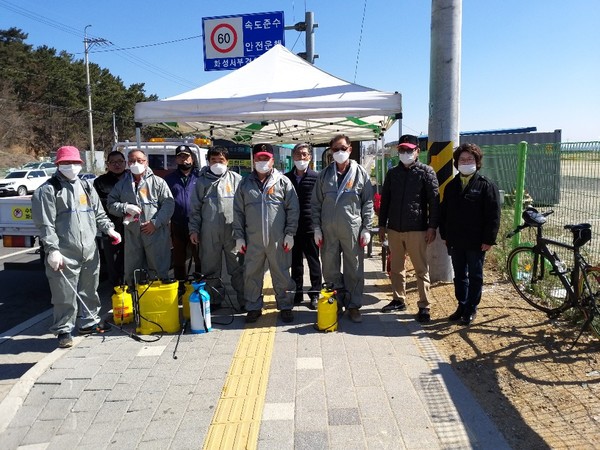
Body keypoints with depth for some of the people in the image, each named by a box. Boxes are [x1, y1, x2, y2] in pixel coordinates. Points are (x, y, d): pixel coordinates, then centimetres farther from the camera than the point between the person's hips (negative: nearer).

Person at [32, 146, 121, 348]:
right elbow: (45, 224, -10)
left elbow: (99, 214, 21)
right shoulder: (48, 190, -3)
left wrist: (109, 229, 3)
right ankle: (63, 330, 13)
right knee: (65, 295, -1)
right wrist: (52, 249, -17)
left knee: (90, 291, 16)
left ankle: (90, 321, 32)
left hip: (90, 252, 6)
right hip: (64, 255, -6)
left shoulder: (86, 187, 16)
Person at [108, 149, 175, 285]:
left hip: (156, 233, -3)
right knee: (131, 271, 13)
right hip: (132, 234, 4)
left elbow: (169, 204, -5)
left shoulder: (158, 182, 1)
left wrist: (155, 222, -13)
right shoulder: (122, 184, 13)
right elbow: (111, 204, 11)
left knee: (159, 269, 4)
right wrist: (125, 208, -9)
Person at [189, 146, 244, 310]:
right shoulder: (202, 181, 9)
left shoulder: (236, 179, 4)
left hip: (233, 231, -2)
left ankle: (245, 300, 10)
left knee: (238, 268, 0)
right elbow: (195, 208, 11)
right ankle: (214, 300, 24)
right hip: (209, 233, 2)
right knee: (211, 269, 11)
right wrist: (194, 229, 5)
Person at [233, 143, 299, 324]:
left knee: (282, 275, 6)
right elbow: (238, 212, 9)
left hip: (278, 240, -2)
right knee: (252, 275, 9)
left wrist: (289, 234, -5)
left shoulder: (283, 182, 2)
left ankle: (285, 307, 21)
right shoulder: (245, 183, 8)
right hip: (253, 240, 2)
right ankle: (253, 307, 24)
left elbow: (293, 209, 0)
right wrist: (239, 236, 3)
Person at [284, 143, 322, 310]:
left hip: (311, 227, -3)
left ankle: (315, 294, 16)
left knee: (313, 261, 7)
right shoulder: (286, 178, 6)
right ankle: (297, 292, 24)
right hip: (292, 227, 3)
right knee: (295, 261, 12)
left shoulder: (316, 178, -2)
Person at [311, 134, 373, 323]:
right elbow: (315, 203, 8)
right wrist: (317, 228, 2)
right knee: (330, 270, 9)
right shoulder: (324, 174, 7)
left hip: (353, 229, -2)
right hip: (328, 230, 2)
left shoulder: (361, 173, 3)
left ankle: (353, 305, 18)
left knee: (354, 270, 5)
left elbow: (368, 203, 2)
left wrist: (366, 229, -3)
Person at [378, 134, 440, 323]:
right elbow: (385, 200, 14)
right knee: (396, 268, 13)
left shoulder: (426, 172, -2)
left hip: (417, 229, -4)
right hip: (394, 229, 5)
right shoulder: (392, 173, 11)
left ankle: (424, 306, 9)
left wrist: (432, 226, -11)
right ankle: (399, 300, 27)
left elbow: (434, 201, -5)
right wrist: (382, 225, 11)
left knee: (421, 270, 1)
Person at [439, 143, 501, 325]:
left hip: (476, 242, -5)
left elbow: (493, 215, -10)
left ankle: (471, 309, 17)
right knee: (459, 276, 13)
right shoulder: (451, 186, 10)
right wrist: (445, 235, 7)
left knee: (475, 277, 7)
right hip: (455, 241, 5)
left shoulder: (486, 185, -5)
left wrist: (488, 240, -14)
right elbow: (444, 212, 13)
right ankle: (462, 306, 26)